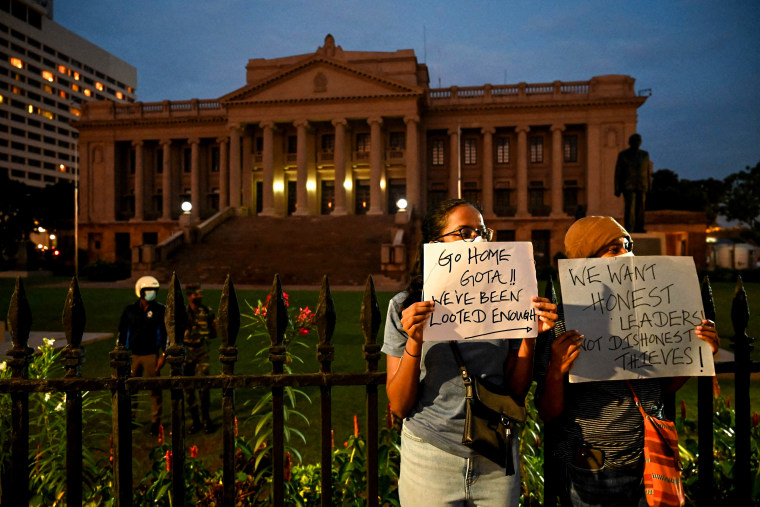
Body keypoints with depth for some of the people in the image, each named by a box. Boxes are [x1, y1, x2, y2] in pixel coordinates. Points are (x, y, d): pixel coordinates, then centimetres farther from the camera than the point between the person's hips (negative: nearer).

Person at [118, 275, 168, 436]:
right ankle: (130, 417, 24)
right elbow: (122, 333, 10)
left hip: (151, 355, -2)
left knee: (154, 388, 1)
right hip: (133, 355, 2)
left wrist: (163, 355, -5)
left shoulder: (160, 310, -2)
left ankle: (156, 421, 12)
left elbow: (166, 333, -1)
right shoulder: (130, 310, 3)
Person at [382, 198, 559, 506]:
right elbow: (399, 406, -7)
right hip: (431, 457, -2)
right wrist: (414, 342, -21)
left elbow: (516, 393, 2)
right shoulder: (405, 307, -6)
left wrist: (529, 337, -11)